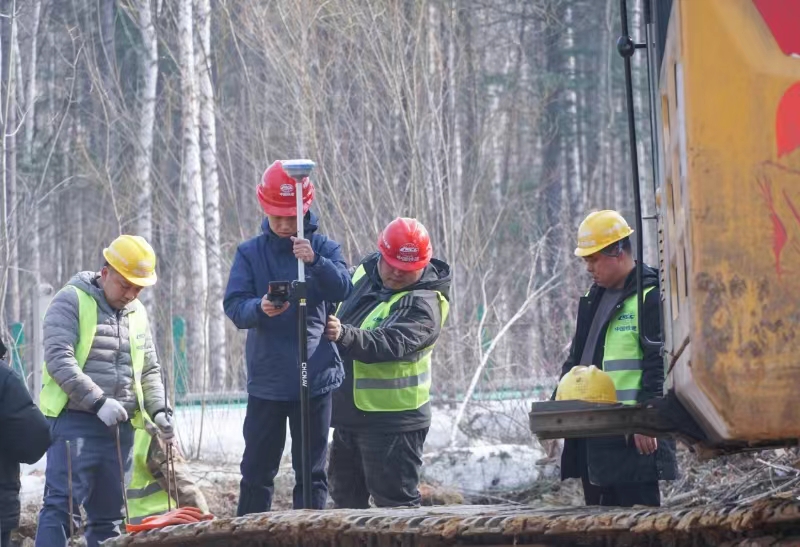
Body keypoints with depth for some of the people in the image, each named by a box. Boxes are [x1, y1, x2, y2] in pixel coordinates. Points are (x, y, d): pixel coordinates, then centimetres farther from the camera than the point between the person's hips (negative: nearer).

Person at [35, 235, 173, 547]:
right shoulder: (72, 301, -4)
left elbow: (149, 371, 22)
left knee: (108, 514, 8)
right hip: (74, 421, -6)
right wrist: (98, 402, -21)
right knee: (62, 504, -14)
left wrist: (159, 410, 3)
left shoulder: (138, 314, 16)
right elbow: (59, 359, -14)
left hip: (120, 427, 6)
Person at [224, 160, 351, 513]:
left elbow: (343, 289, -15)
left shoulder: (324, 248, 2)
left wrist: (315, 262, -33)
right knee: (257, 471, 5)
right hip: (265, 381, 1)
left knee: (312, 471, 6)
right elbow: (234, 305, -7)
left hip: (315, 378, 0)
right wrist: (260, 309, -30)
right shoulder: (250, 253, 4)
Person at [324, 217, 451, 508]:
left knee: (395, 501, -7)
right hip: (348, 414, 9)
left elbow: (390, 343, -36)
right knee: (346, 497, 18)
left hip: (392, 420, -9)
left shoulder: (422, 304, -19)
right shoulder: (365, 271, 5)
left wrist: (346, 335, -49)